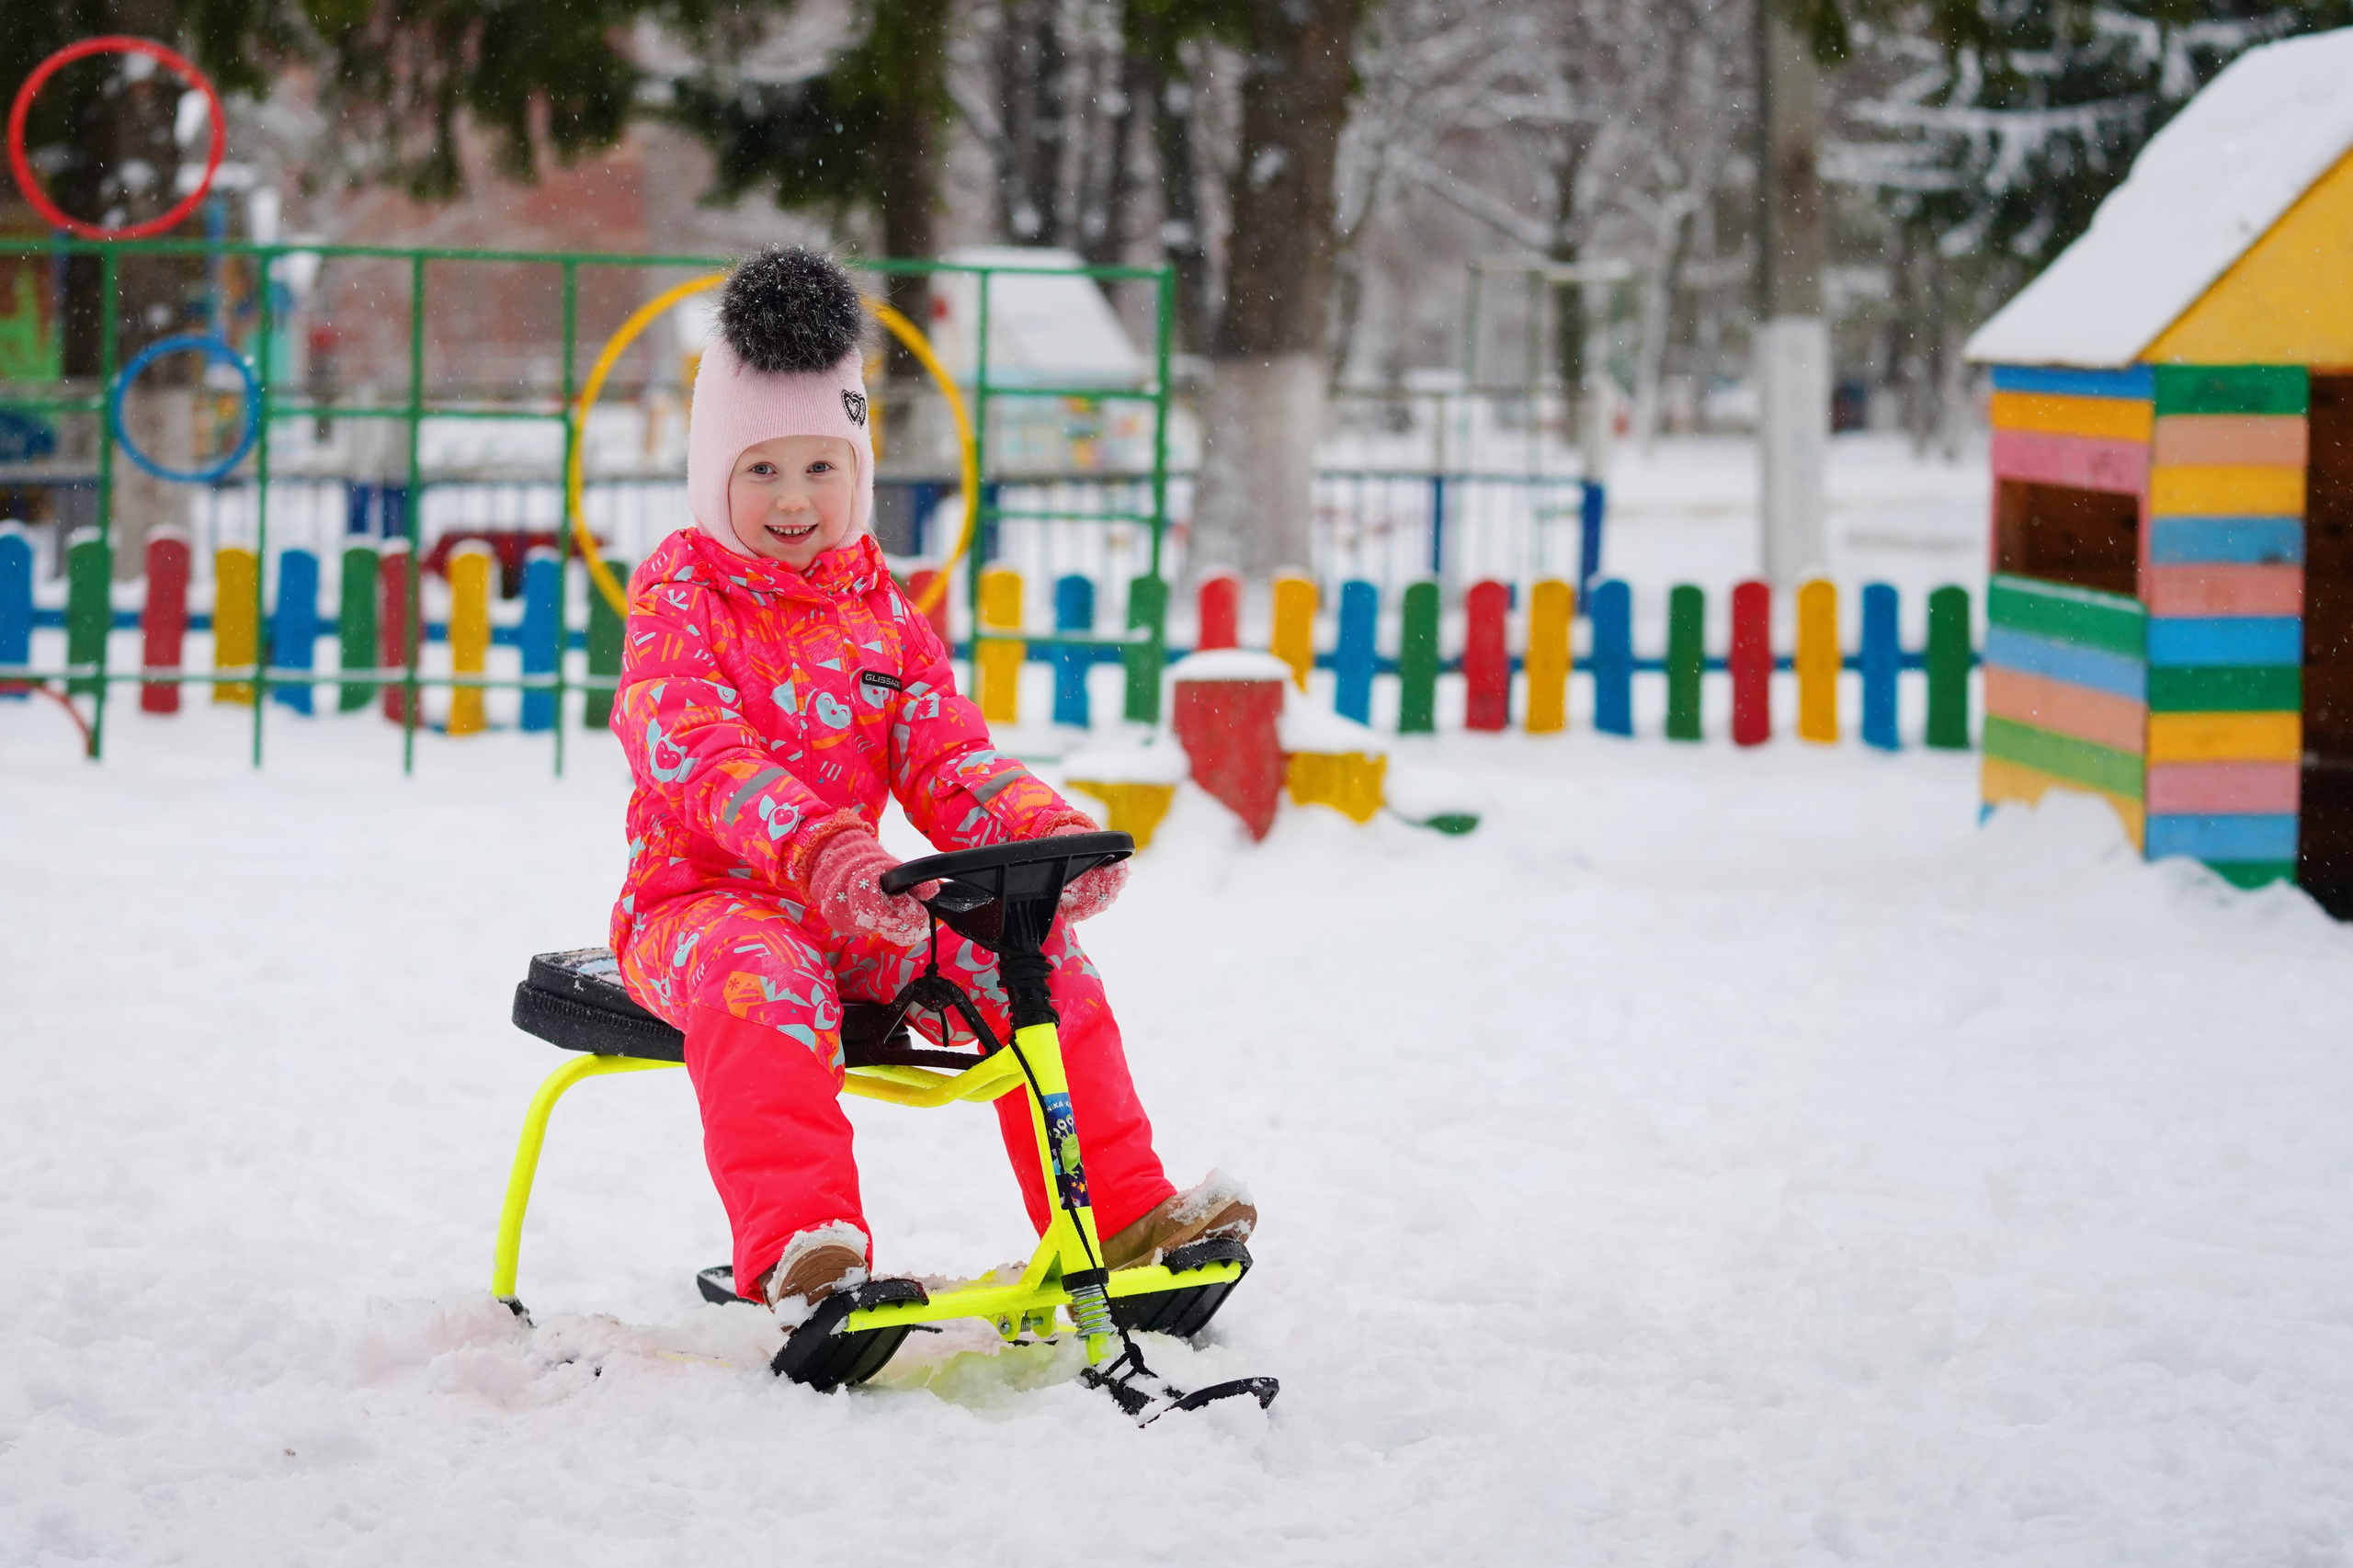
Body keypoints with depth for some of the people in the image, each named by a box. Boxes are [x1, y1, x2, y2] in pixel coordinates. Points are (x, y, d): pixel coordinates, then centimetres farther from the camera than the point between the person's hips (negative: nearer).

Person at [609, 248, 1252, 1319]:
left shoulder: (880, 615, 14)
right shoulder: (677, 601, -4)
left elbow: (947, 756, 4)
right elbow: (697, 752, -22)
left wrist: (1047, 832, -19)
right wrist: (820, 850, -41)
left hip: (856, 908, 5)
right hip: (702, 896, -5)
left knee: (1033, 948, -14)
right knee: (765, 975, -38)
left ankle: (1122, 1211, -8)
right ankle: (797, 1242, -50)